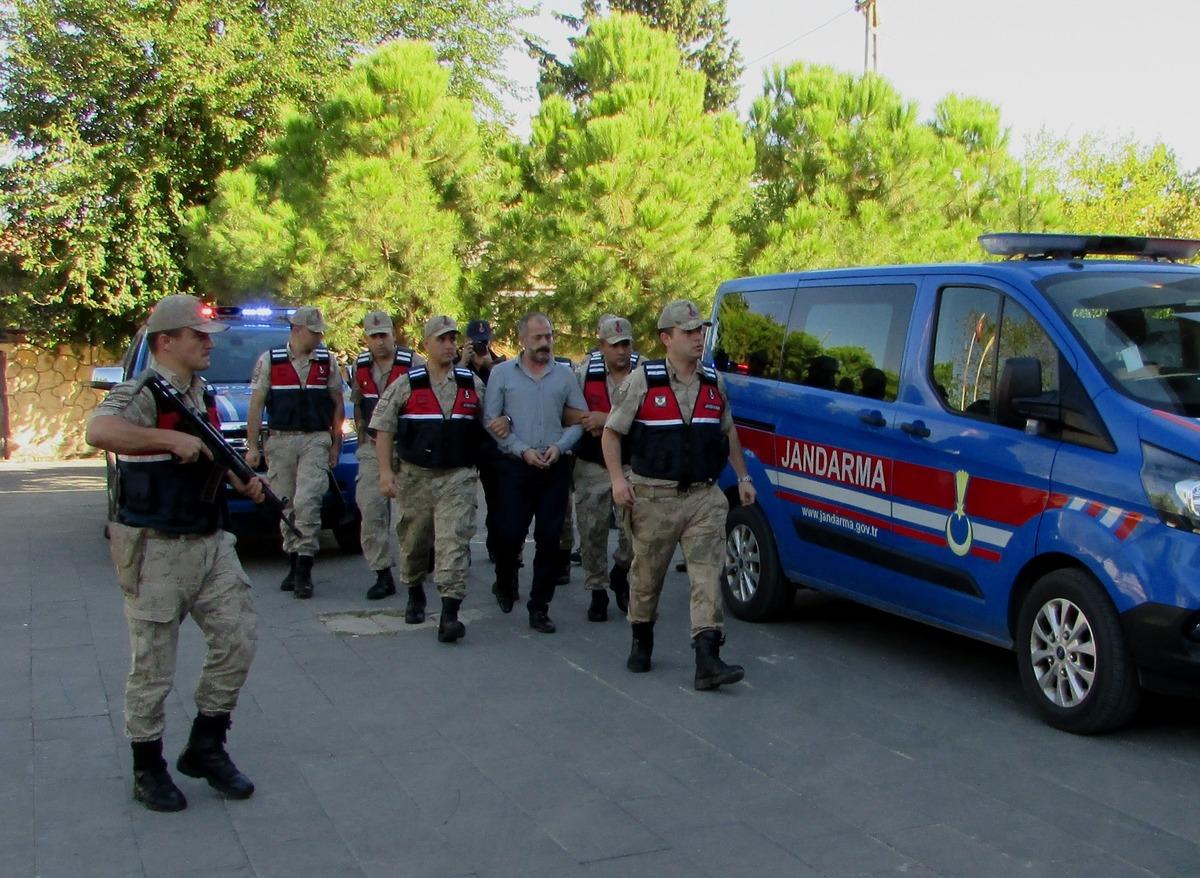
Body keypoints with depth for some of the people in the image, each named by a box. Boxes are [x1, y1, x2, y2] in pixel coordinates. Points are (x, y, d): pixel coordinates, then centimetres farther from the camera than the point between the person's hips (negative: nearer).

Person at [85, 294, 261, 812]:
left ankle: (205, 747, 22)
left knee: (237, 641, 6)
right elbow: (98, 431, -37)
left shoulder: (204, 396, 11)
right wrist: (172, 439, -31)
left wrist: (242, 481, 7)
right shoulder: (142, 394, -15)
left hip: (210, 543, 8)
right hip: (156, 551, -8)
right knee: (152, 667, 3)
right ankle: (148, 769, 19)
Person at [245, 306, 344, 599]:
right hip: (280, 441, 1)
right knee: (285, 507, 5)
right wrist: (252, 446, -3)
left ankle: (304, 570, -10)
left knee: (307, 502, -13)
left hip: (316, 441, -1)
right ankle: (295, 565, 18)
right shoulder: (269, 360, 4)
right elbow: (256, 405, 2)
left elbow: (337, 405, 12)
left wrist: (336, 444, 8)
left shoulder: (327, 361, 7)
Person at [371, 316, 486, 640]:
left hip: (458, 477, 0)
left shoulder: (473, 384, 8)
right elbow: (383, 427, 2)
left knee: (453, 541, -12)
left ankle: (449, 614, -17)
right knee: (413, 540, 12)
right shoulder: (406, 385, 2)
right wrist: (385, 471, -5)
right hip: (416, 476, 1)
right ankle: (415, 594, 37)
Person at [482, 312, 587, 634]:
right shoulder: (502, 373, 3)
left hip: (554, 468, 2)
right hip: (515, 466, -2)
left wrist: (560, 446, -8)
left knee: (549, 540, 1)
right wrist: (522, 449, -10)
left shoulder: (565, 375, 9)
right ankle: (505, 585, 29)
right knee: (510, 533, -1)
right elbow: (490, 420, -1)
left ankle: (539, 607, 11)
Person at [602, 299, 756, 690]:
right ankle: (641, 640, 34)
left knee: (707, 573, -9)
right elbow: (611, 433, -1)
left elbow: (728, 432, 22)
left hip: (705, 497, 3)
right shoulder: (642, 381, -4)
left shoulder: (713, 381, 9)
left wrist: (742, 476, 17)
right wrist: (618, 479, -13)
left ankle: (707, 660, -13)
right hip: (655, 497, -2)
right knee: (647, 574, 10)